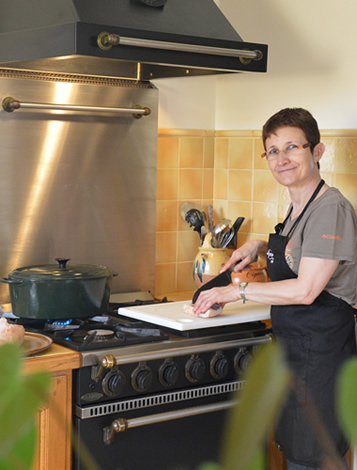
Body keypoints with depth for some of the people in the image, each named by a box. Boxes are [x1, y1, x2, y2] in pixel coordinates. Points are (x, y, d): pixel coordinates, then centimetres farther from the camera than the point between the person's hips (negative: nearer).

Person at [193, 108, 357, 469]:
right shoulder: (298, 209, 12)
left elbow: (305, 290, -22)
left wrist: (237, 291, -13)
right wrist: (258, 247, 10)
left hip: (320, 354, -10)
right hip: (294, 349, 10)